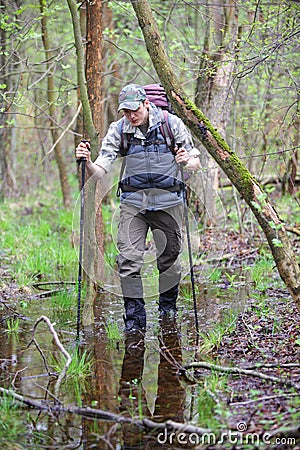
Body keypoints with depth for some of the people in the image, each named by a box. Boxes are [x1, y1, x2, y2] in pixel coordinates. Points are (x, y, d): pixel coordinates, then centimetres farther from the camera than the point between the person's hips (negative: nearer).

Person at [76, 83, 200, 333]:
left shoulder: (172, 123, -5)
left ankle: (168, 308, 32)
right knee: (128, 259, -9)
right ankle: (135, 318, 1)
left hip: (167, 200, -1)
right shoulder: (118, 130, -1)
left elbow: (195, 163, 0)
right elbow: (99, 172, -5)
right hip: (133, 201, 1)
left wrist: (187, 162, -23)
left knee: (169, 257, 8)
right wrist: (87, 162, -26)